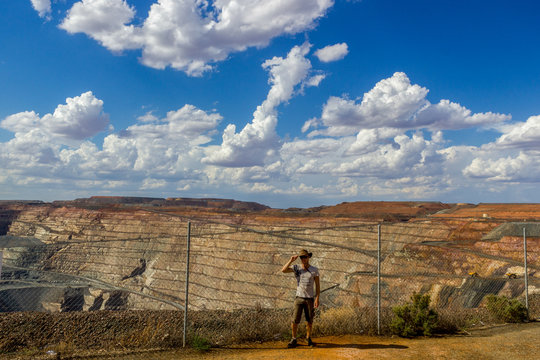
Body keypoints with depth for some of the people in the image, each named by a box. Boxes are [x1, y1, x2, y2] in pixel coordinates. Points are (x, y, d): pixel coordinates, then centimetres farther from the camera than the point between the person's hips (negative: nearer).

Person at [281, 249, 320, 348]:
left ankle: (308, 339, 26)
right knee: (295, 320, -4)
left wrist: (317, 298, -10)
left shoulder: (314, 270, -2)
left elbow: (317, 285, -2)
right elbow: (283, 270, -15)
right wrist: (291, 260, -19)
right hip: (299, 298, 0)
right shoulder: (296, 268, -1)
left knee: (309, 321, 8)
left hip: (310, 299, 0)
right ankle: (294, 340, 10)